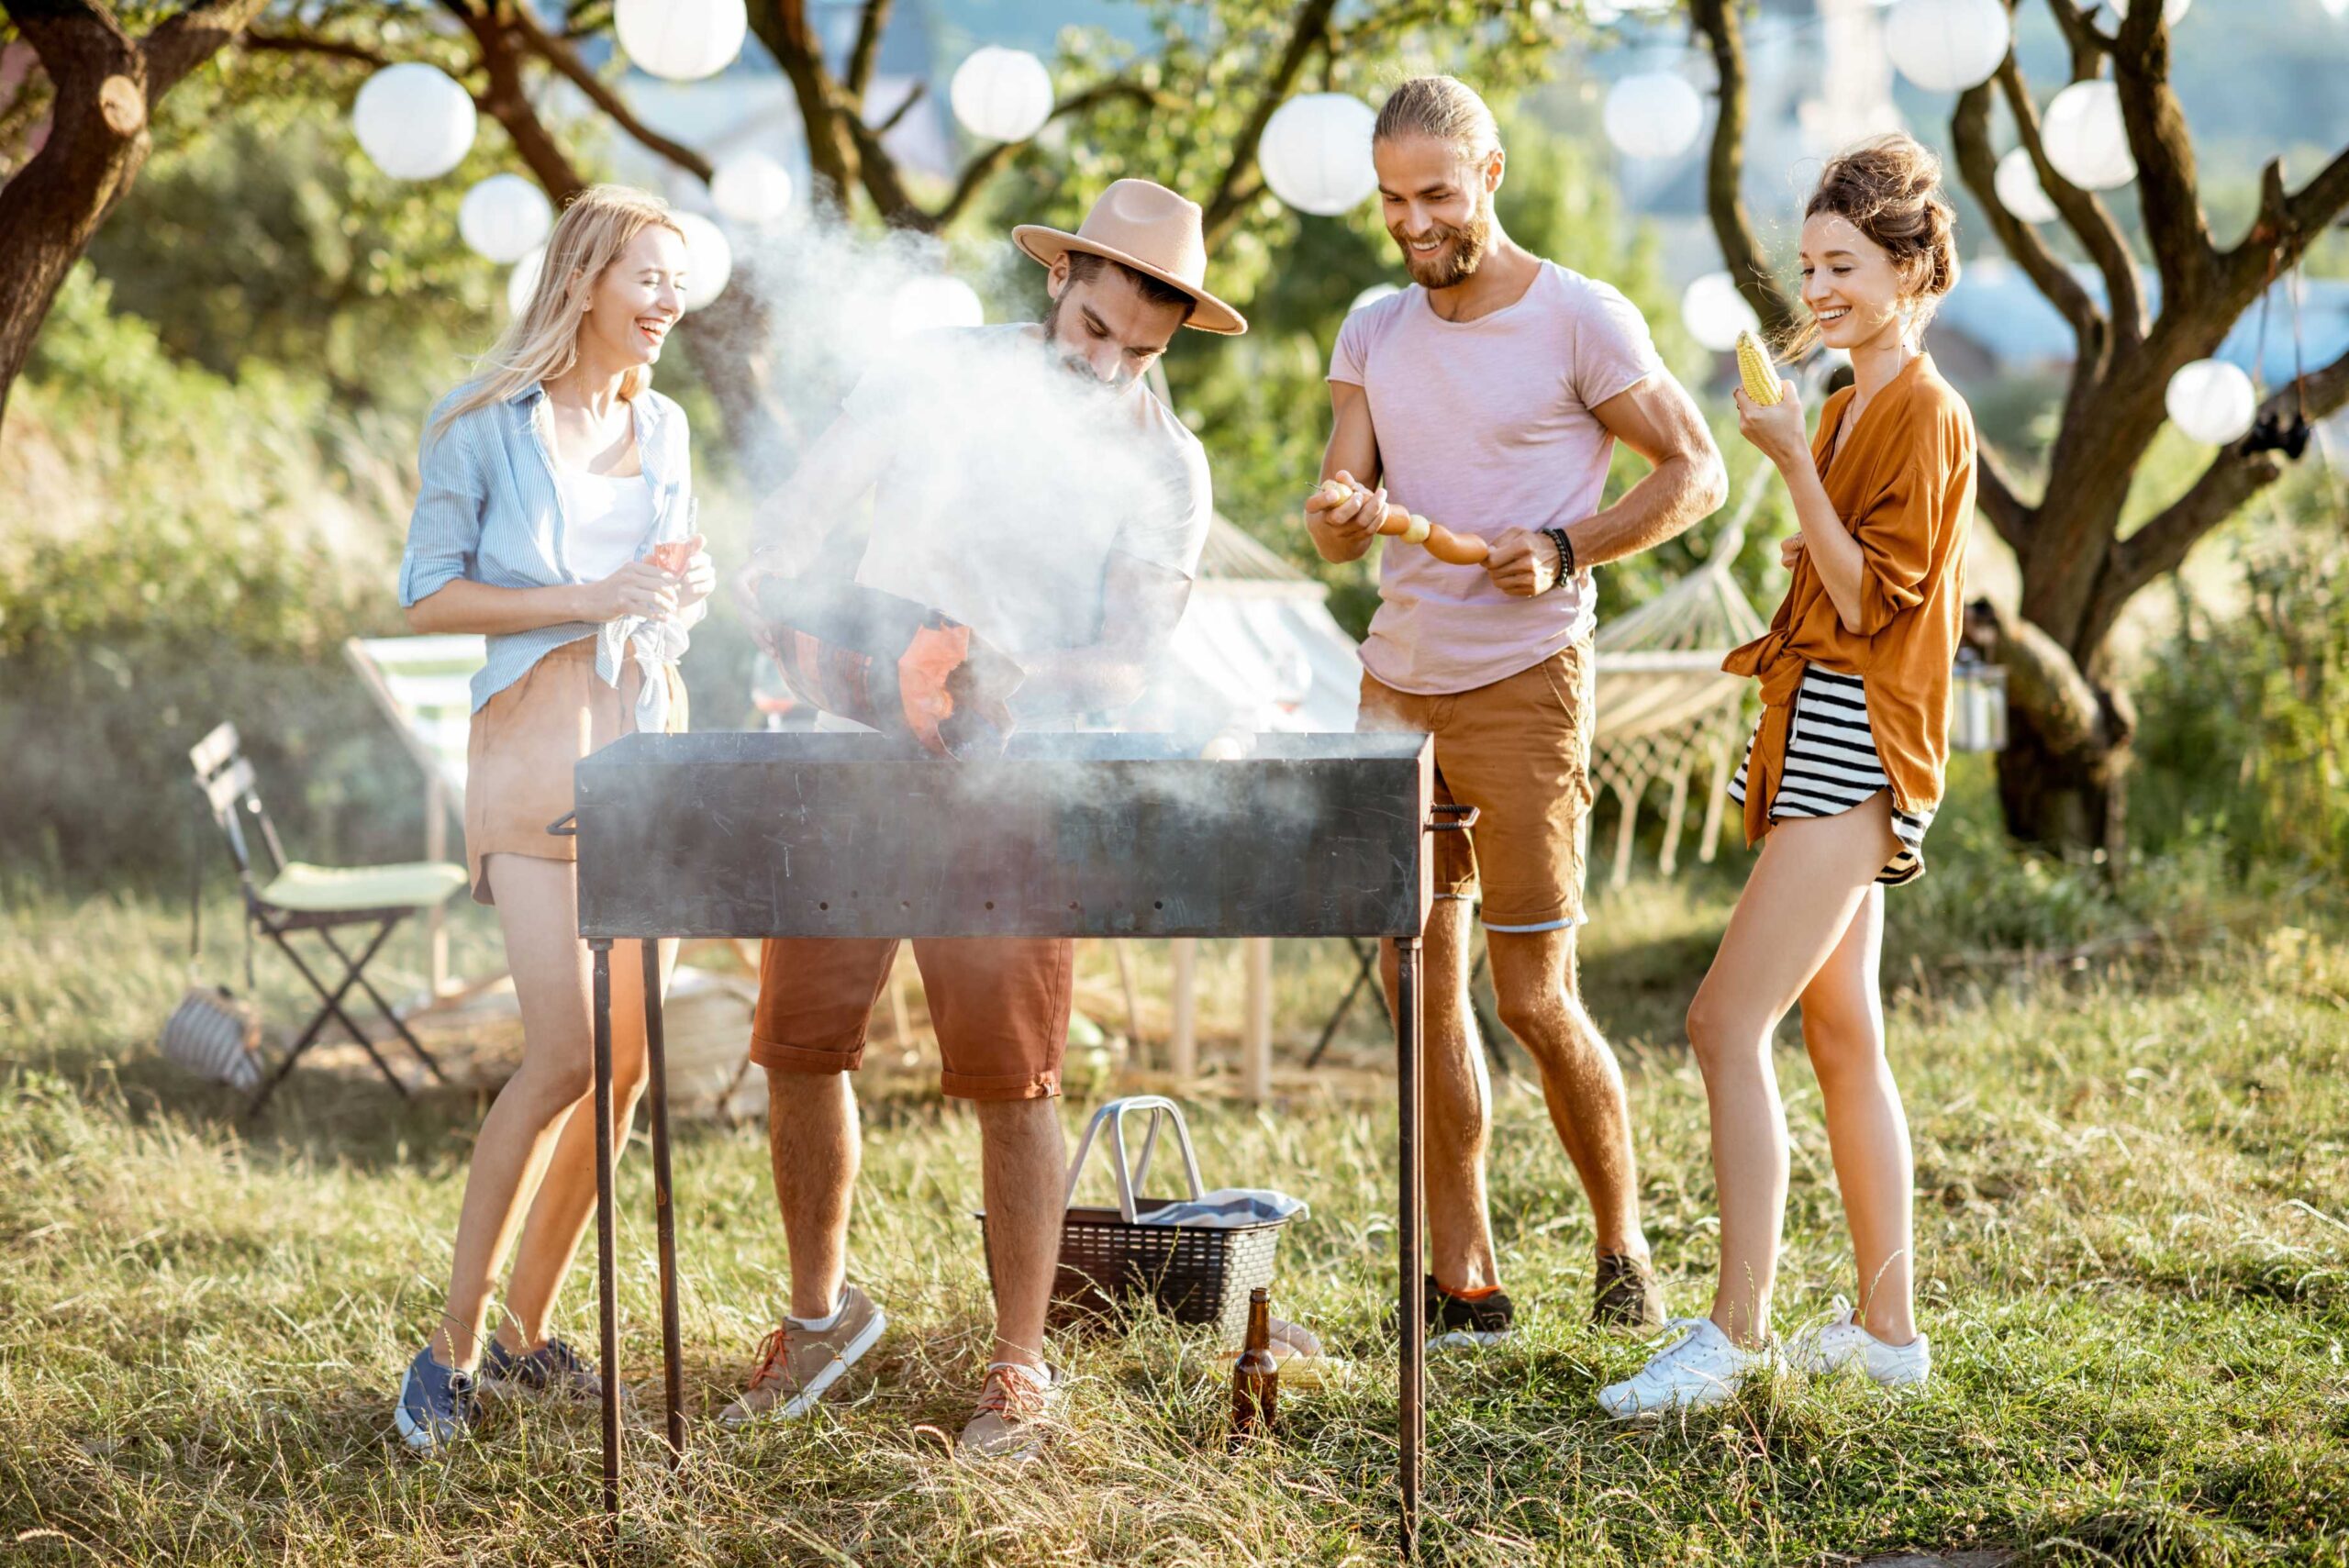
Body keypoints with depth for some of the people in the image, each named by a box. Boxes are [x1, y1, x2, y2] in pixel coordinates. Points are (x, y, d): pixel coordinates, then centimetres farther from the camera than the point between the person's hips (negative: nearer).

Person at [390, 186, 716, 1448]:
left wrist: (685, 593, 0)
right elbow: (429, 595, -6)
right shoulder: (485, 427, -4)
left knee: (627, 1060, 4)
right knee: (563, 1056, -16)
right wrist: (588, 600, -14)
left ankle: (525, 1328, 16)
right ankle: (454, 1344, -5)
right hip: (536, 747, -7)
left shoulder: (662, 429, 14)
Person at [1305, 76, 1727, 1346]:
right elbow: (1342, 526, 7)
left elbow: (1695, 473, -2)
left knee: (1535, 1000, -6)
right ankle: (1463, 1287, 10)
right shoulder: (1373, 333, 10)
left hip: (1522, 687, -6)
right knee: (1419, 988, 4)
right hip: (1395, 682, 6)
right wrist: (1336, 518, -18)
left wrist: (1565, 551, -15)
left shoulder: (1582, 322, -6)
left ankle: (1624, 1251, 13)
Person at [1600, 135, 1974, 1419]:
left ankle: (1734, 1333, -14)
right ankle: (1888, 1326, 18)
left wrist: (1792, 463, -17)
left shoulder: (1926, 417, -11)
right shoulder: (1849, 409, 17)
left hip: (1853, 751, -10)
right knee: (1840, 1032, 12)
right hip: (1815, 746, 10)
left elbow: (1869, 598, -17)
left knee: (1728, 1022, -14)